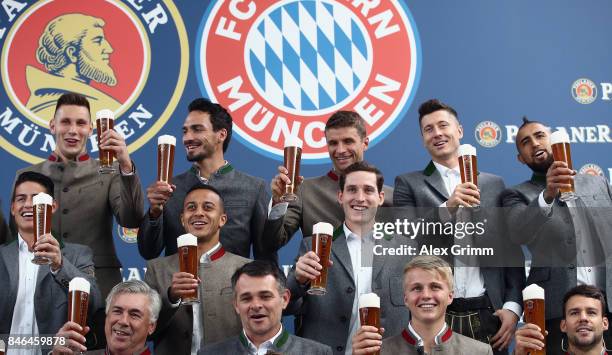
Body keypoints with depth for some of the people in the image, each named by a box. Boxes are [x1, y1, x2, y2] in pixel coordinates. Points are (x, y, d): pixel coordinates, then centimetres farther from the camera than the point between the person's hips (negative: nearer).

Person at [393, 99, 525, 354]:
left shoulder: (494, 184, 12)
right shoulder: (408, 184, 6)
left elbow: (511, 250, 10)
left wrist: (513, 306, 0)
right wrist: (447, 207, -17)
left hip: (486, 315, 2)